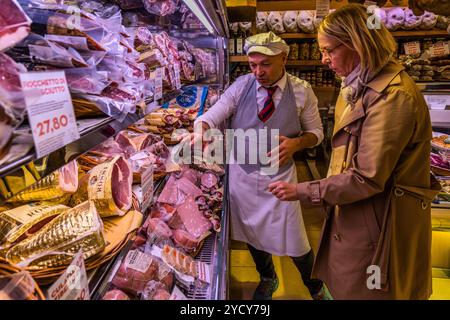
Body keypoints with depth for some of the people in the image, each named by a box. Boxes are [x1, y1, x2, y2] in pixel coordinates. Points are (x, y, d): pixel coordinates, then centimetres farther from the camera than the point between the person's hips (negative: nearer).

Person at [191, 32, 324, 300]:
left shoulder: (302, 91, -6)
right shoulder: (241, 85, -6)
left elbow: (316, 131, 3)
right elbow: (212, 116, -11)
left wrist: (296, 143, -18)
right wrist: (200, 132, -34)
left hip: (280, 175, -1)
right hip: (242, 174, 2)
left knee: (293, 242, 7)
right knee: (253, 235, 19)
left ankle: (315, 286, 41)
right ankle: (267, 279, 50)